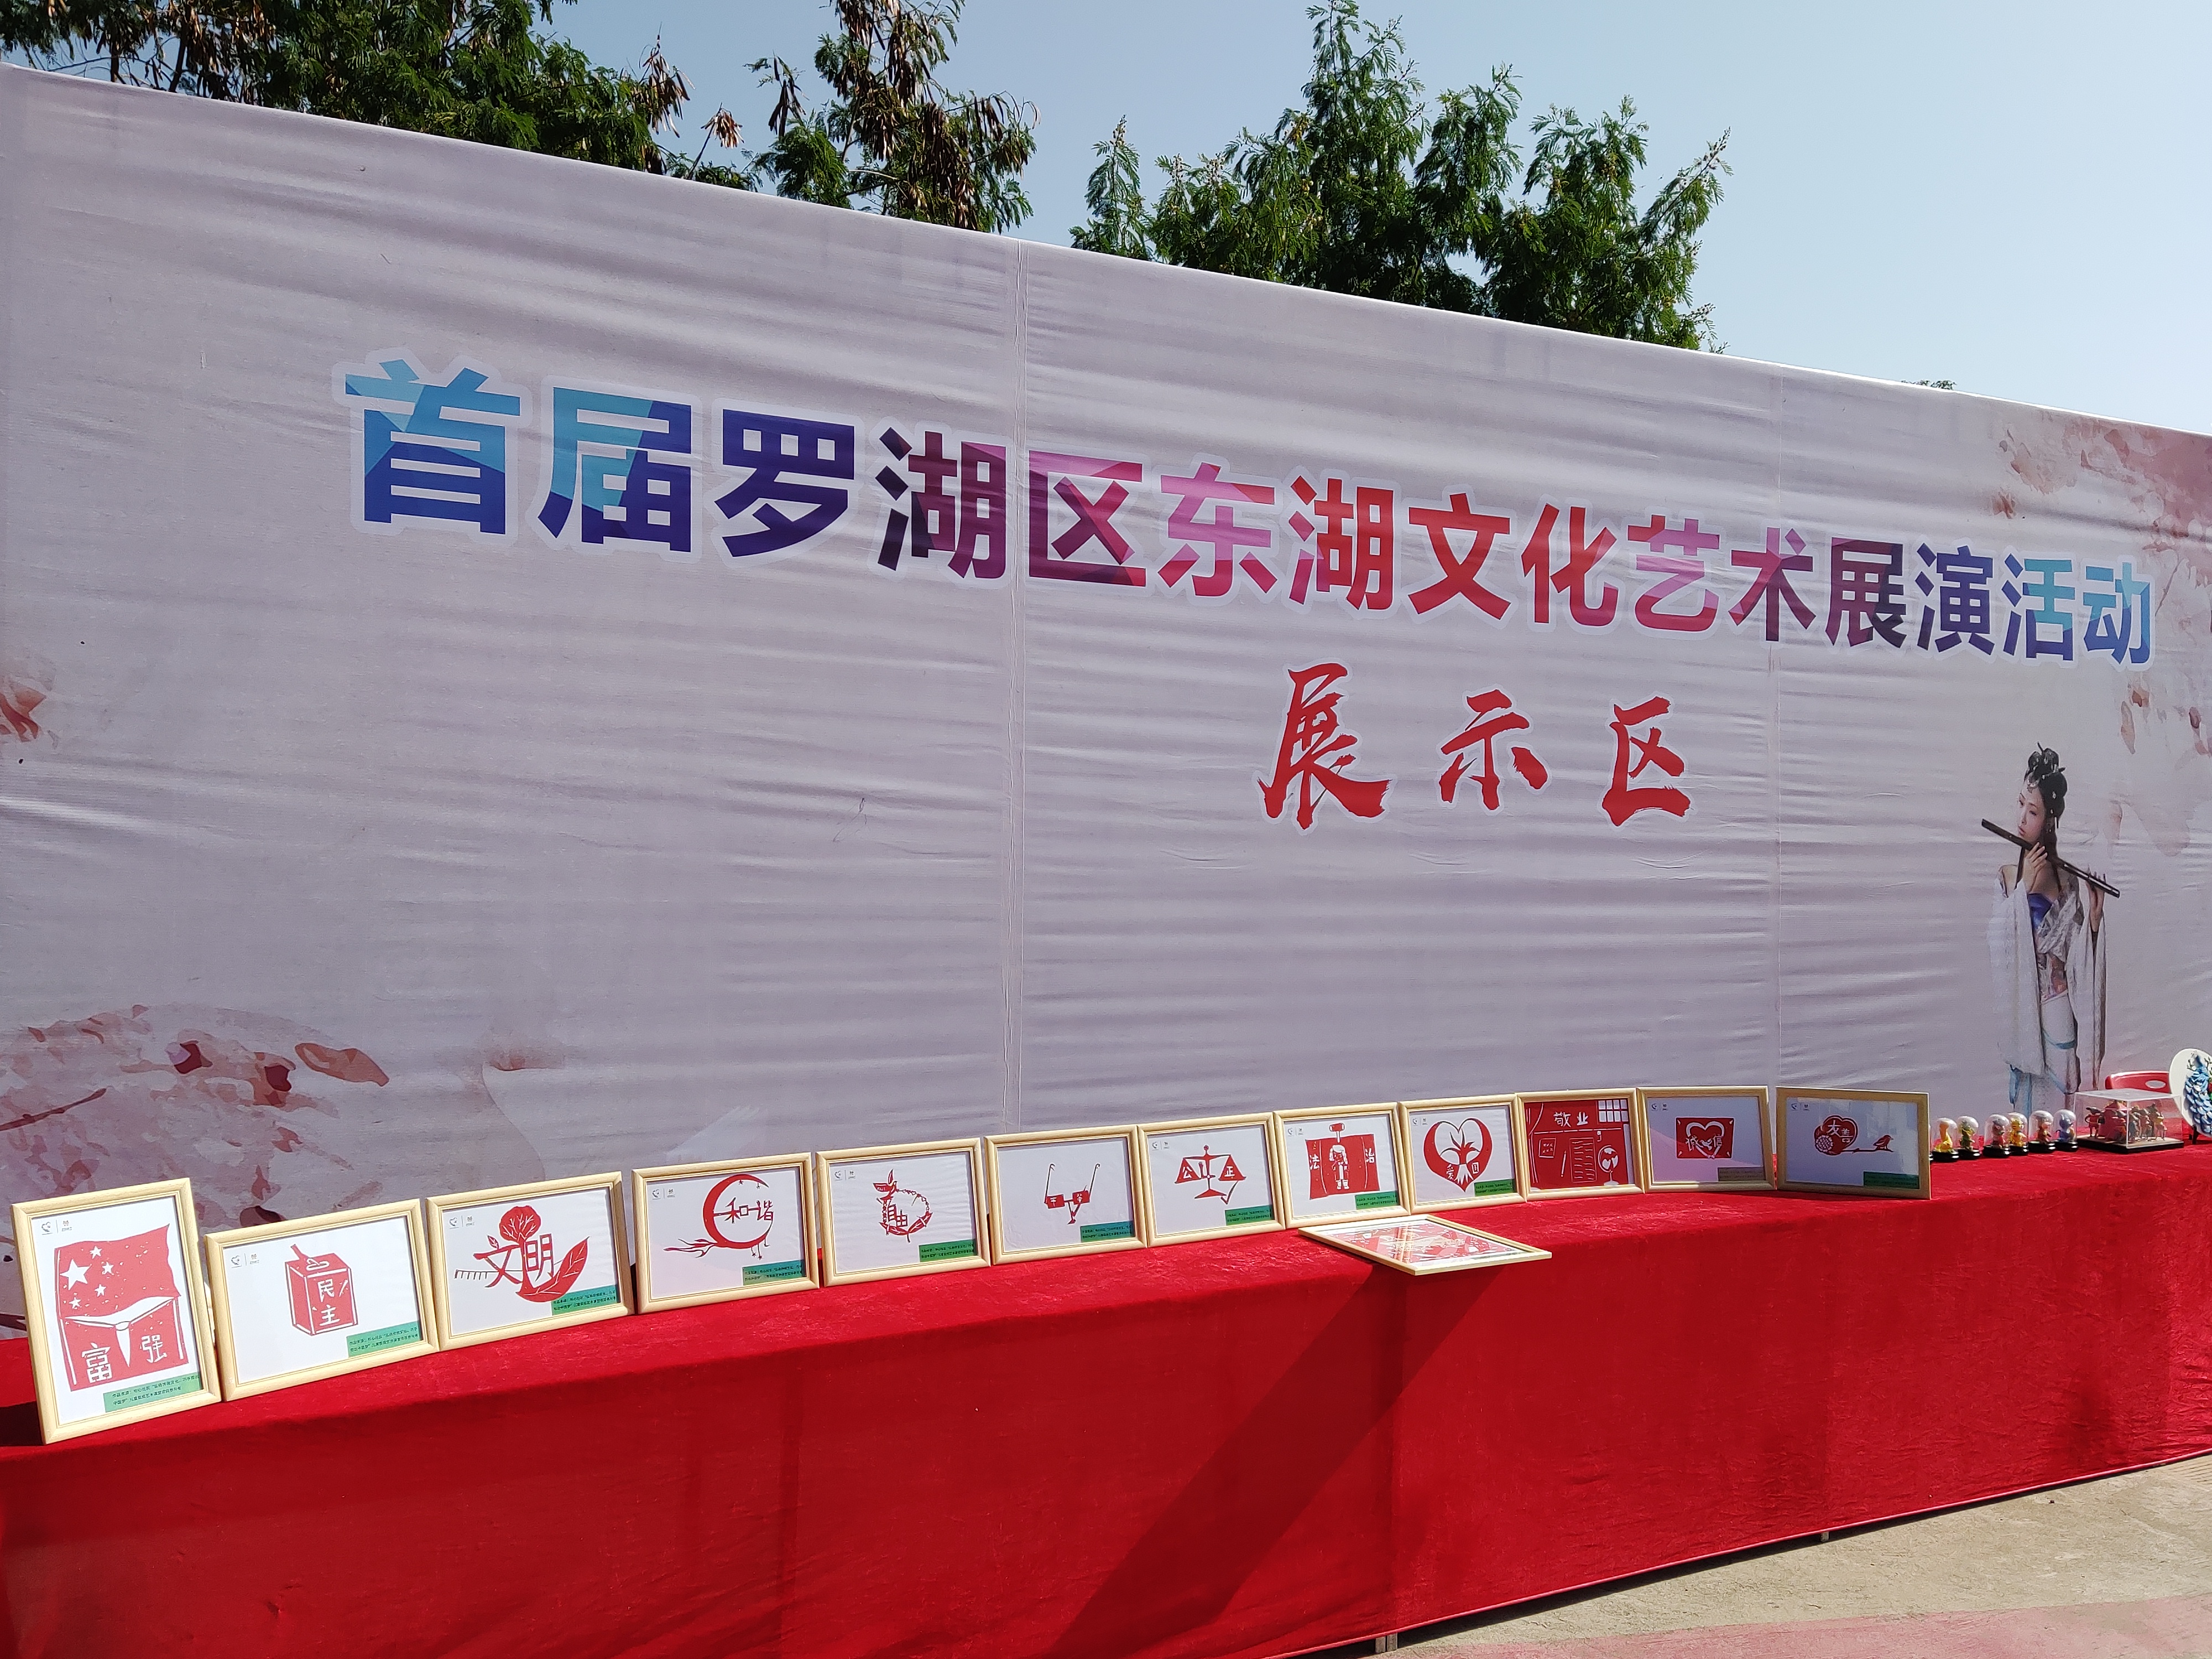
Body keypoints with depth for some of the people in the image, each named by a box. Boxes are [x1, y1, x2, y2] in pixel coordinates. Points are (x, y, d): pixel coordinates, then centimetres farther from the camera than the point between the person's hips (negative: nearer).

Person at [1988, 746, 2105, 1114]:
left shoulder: (2072, 883, 2)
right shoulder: (2006, 877, 4)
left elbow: (2081, 965, 2)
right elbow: (1999, 954, -10)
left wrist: (2094, 919, -13)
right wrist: (2024, 889, -14)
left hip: (2058, 1017, -1)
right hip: (2019, 1016, 1)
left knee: (2058, 1108, 3)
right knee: (2021, 1112, 4)